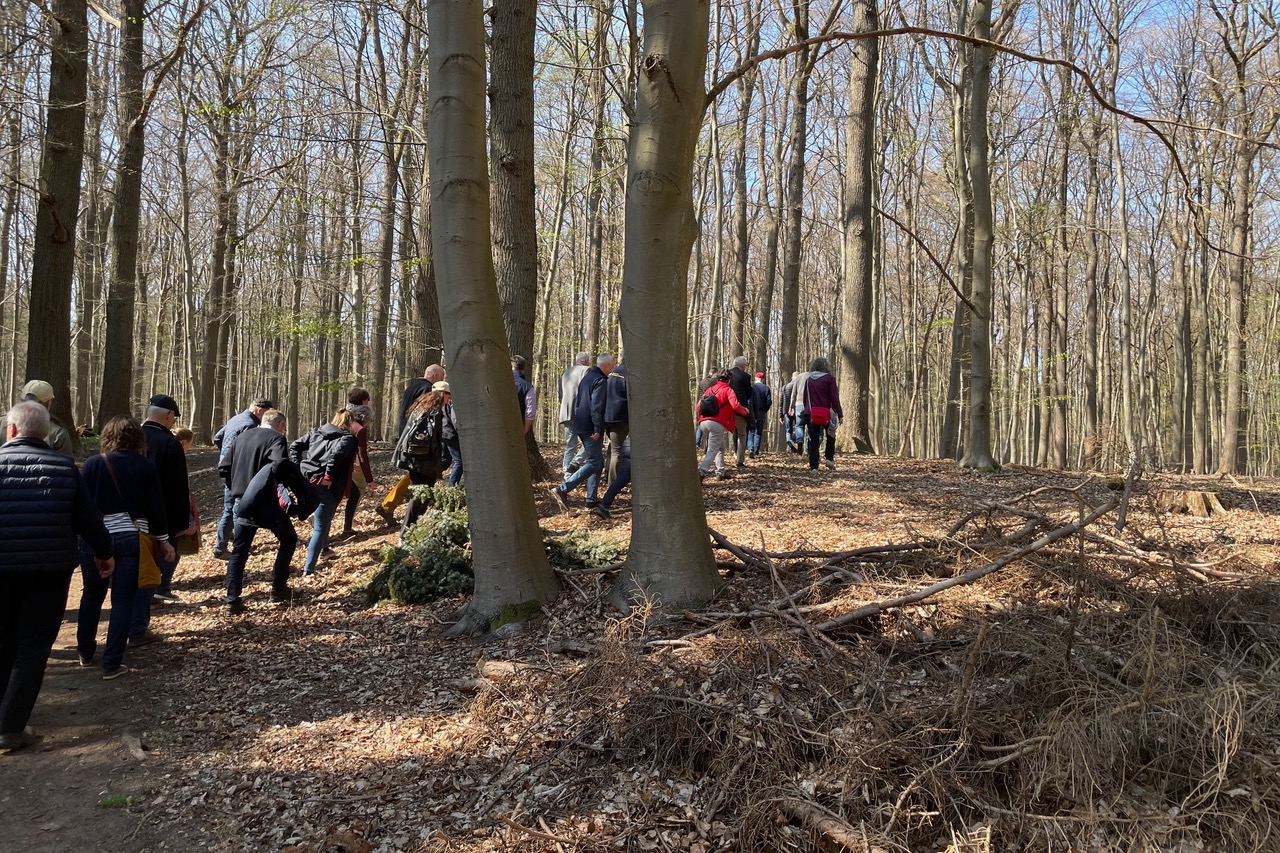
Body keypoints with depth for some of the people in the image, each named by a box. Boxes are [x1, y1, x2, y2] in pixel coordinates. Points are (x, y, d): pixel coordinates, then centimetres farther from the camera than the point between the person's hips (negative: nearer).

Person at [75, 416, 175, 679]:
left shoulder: (93, 464, -1)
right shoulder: (146, 466, -2)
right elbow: (156, 507, 0)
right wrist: (163, 539, 8)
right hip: (131, 539, -1)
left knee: (91, 596, 19)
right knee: (123, 600, 4)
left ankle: (85, 653, 32)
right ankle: (112, 664, 4)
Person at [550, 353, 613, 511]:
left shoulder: (587, 377, 17)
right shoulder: (600, 380, -13)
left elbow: (577, 402, 22)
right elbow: (596, 407, -21)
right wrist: (597, 429, -20)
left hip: (580, 426, 10)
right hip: (591, 428, -10)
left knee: (598, 462, 15)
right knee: (593, 463, -9)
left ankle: (592, 498, 15)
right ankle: (562, 489, -17)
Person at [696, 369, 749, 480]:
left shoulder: (710, 389, 21)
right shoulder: (728, 390, 3)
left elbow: (699, 405, 18)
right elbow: (735, 405, -10)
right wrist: (745, 411, 8)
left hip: (703, 422, 7)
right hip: (717, 424, -7)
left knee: (721, 447, 23)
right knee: (713, 450, -7)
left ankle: (721, 471, 21)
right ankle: (701, 472, -26)